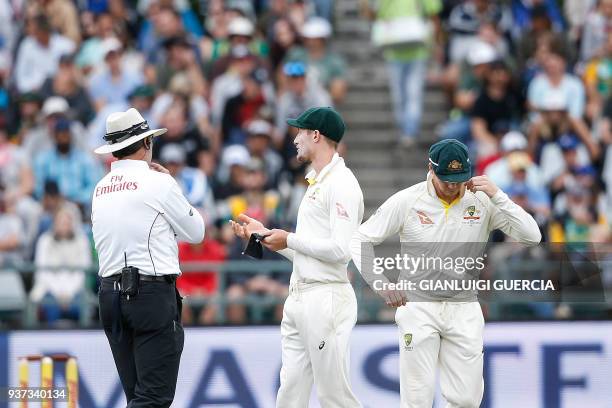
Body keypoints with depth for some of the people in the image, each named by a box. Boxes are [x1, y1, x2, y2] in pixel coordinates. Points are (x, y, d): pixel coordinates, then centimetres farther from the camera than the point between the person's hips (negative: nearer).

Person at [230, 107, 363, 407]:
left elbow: (340, 250, -20)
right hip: (299, 300, 10)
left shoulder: (341, 184, -11)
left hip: (326, 299, -10)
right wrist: (263, 233, 19)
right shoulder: (316, 183, 21)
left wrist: (289, 240, -9)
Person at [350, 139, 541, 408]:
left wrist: (497, 196, -19)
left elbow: (532, 237, -10)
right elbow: (361, 241, -2)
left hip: (464, 312, 2)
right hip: (418, 307, -2)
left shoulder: (482, 201, -4)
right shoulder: (406, 201, -7)